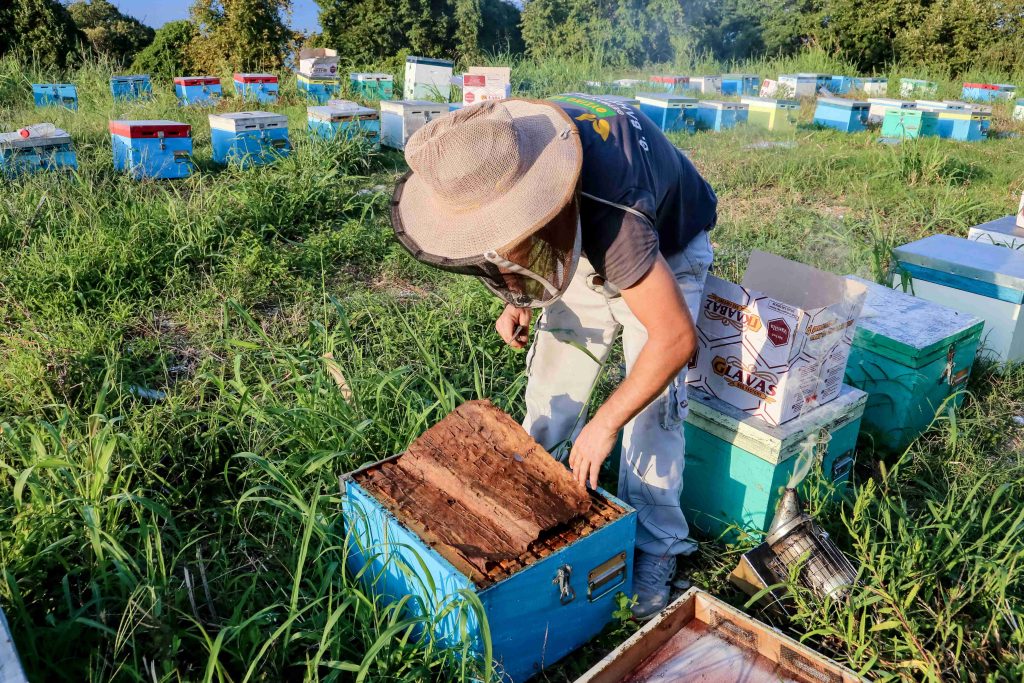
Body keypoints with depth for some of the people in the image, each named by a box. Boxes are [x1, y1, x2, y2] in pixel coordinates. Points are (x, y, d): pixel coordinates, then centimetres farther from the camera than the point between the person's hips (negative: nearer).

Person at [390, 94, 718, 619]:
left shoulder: (612, 215, -46)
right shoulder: (505, 148, -26)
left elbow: (675, 338, -40)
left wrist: (605, 424, -31)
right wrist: (518, 300, -14)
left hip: (666, 249, -5)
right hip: (588, 245, 6)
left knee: (654, 402, -11)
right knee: (556, 365, 4)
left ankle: (653, 547, 4)